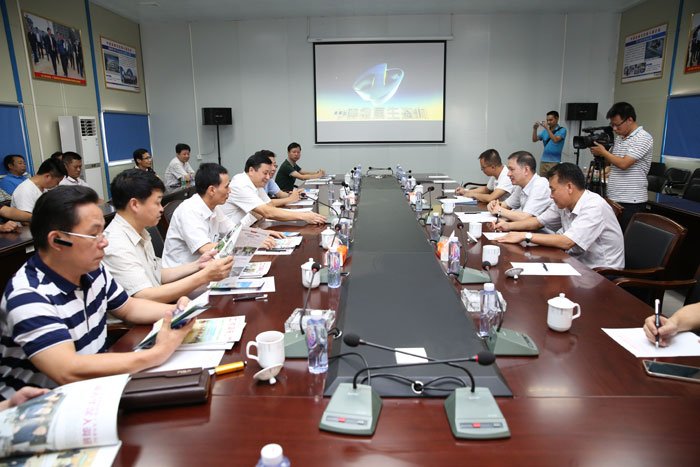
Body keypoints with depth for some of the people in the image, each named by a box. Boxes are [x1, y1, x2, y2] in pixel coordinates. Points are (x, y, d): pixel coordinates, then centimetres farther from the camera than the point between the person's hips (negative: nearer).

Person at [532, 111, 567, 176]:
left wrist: (547, 128, -21)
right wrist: (535, 129, -10)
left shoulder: (562, 130, -1)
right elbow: (534, 140, 5)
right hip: (543, 161, 5)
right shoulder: (545, 131, 13)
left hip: (554, 162, -5)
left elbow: (555, 140, -18)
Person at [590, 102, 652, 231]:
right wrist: (598, 152, 3)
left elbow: (623, 164, -20)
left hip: (631, 201, -8)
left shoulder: (643, 138, -12)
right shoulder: (619, 137, 14)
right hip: (613, 198, 8)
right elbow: (610, 160, 24)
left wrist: (602, 152, -8)